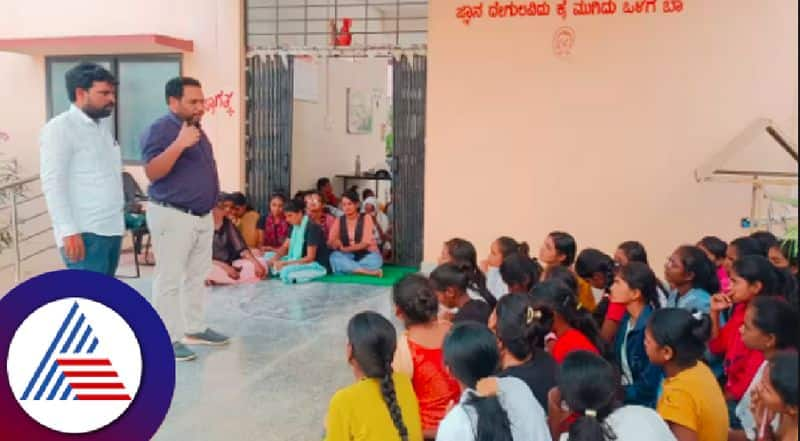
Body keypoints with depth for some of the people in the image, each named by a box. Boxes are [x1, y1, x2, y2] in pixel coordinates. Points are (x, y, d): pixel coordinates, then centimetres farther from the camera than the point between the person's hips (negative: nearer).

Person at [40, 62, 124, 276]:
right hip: (85, 233, -8)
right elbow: (52, 184, -13)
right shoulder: (60, 128, -7)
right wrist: (69, 231, -19)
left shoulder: (102, 128, 17)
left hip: (112, 229, 8)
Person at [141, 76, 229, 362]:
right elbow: (152, 172, -24)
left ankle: (194, 329, 28)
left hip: (202, 216, 9)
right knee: (170, 280, -2)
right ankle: (167, 339, 6)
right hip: (173, 216, -9)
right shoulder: (160, 130, -13)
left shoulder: (197, 129, 15)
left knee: (198, 276, 16)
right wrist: (179, 144, -33)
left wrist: (212, 207, 21)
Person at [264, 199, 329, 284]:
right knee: (268, 256, 8)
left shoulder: (312, 228, -21)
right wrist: (273, 259, -11)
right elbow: (285, 247, 9)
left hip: (318, 264, -9)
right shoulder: (294, 226, 6)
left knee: (287, 271, -35)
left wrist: (285, 263, -25)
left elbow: (310, 258, -23)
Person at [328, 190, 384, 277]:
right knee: (334, 256, -31)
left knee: (375, 260, -36)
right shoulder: (339, 221, 5)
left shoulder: (366, 218, -3)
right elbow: (330, 243, -3)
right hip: (348, 257, 3)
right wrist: (335, 244, -27)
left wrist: (346, 249, -25)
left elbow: (366, 243, -13)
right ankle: (369, 272, -37)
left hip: (367, 256, -2)